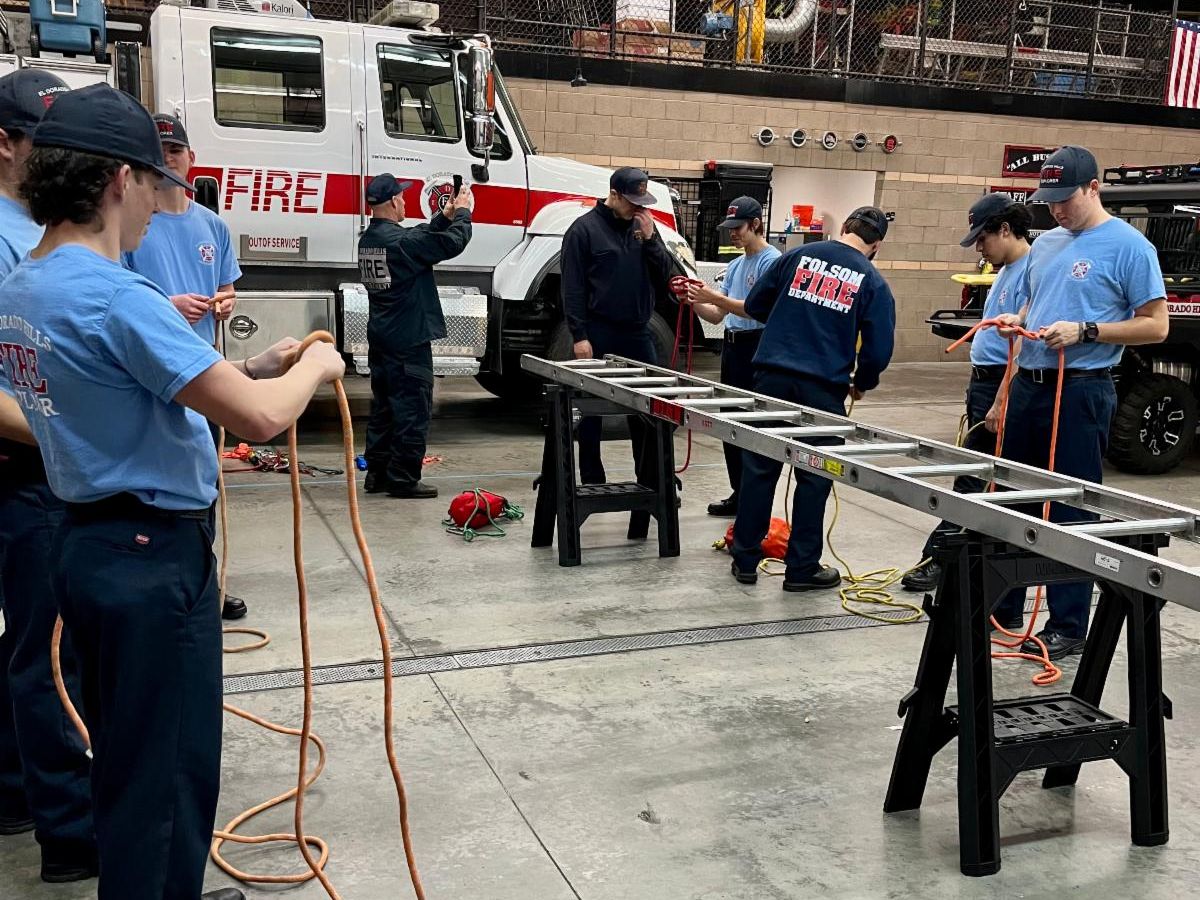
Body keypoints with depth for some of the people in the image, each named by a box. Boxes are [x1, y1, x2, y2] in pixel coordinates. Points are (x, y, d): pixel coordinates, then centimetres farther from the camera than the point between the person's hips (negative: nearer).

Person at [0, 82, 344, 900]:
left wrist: (254, 366, 8)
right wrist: (313, 368, -7)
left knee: (131, 758, 22)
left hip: (92, 544, 10)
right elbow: (262, 416, -28)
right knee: (165, 771, 5)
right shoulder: (115, 297, -23)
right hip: (153, 556, -10)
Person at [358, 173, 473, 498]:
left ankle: (377, 474, 21)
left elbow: (424, 238, 17)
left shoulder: (368, 239, 9)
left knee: (383, 407, 15)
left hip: (380, 338, 9)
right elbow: (452, 243, -14)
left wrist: (445, 215, 16)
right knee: (413, 410, -2)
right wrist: (463, 212, 2)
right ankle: (403, 479, 1)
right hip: (409, 339, -9)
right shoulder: (401, 239, -19)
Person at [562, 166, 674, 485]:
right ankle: (592, 480, 13)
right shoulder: (585, 228, -4)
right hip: (599, 334, -4)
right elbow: (573, 288, -7)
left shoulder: (644, 225, 11)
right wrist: (579, 336, -12)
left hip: (638, 333, 4)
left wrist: (650, 238, -6)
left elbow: (664, 276, 7)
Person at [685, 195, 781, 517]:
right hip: (731, 346, 9)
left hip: (756, 349, -9)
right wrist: (695, 302, -1)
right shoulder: (735, 265, 18)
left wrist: (714, 296, -22)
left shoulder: (771, 261, -9)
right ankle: (739, 493, 21)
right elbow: (717, 316, 17)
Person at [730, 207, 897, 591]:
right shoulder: (873, 283, 0)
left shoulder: (797, 256, 6)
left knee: (759, 469, 11)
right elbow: (879, 350, -4)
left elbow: (754, 304, 11)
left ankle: (745, 559, 18)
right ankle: (802, 568, 15)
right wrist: (862, 384, 16)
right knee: (813, 478, 9)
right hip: (823, 387, -2)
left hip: (771, 375, 2)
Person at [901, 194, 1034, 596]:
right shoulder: (1007, 271, 16)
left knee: (974, 482, -4)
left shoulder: (1030, 272, -15)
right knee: (977, 479, 12)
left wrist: (1000, 404, -23)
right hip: (983, 382, 10)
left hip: (1002, 386, -10)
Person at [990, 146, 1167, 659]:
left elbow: (1155, 326, -9)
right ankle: (1003, 603, 27)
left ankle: (1068, 626, 8)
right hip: (1028, 384, 7)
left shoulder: (1129, 247, -7)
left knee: (1072, 511, -1)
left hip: (1080, 391, -7)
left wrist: (1084, 332, -19)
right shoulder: (1045, 245, 14)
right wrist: (1017, 320, 3)